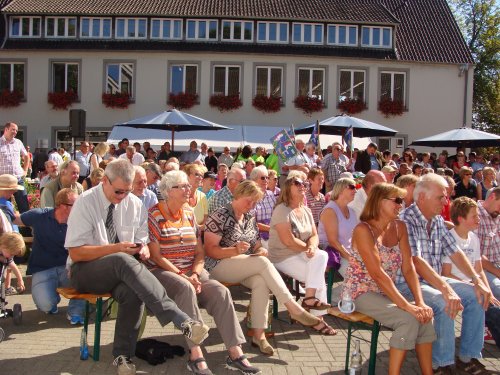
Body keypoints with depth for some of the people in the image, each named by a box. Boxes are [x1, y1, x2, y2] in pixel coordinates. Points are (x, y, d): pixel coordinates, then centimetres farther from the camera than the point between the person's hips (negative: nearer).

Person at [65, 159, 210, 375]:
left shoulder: (135, 204, 5)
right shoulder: (85, 203, -8)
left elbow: (142, 243, 13)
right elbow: (75, 253, -11)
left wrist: (143, 248, -12)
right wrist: (115, 248, -20)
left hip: (120, 274, 4)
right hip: (85, 272, -4)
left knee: (133, 292, -34)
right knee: (123, 261, -37)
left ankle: (123, 355, -17)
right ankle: (180, 320, -45)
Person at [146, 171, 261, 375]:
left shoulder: (189, 215, 13)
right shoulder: (154, 216, -6)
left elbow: (199, 253, 11)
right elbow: (156, 256, -11)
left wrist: (195, 274, -8)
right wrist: (183, 277, -18)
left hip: (191, 271, 6)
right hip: (163, 271, -5)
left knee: (220, 291, -20)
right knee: (186, 289, -36)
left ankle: (235, 352, -21)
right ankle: (196, 355, -33)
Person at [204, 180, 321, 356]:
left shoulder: (250, 218, 15)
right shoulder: (220, 216, -7)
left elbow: (256, 246, 19)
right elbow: (210, 250, -13)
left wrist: (261, 251, -6)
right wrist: (235, 250, -28)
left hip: (246, 268, 6)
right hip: (219, 266, -6)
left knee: (261, 281, -30)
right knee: (263, 263, -30)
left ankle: (258, 334, -29)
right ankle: (294, 308, -29)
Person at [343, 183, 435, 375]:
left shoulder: (399, 227, 3)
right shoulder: (363, 230, -18)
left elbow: (408, 268, -2)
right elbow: (378, 274, -25)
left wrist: (420, 302, -14)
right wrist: (407, 306, -27)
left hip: (386, 292, 7)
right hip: (361, 292, -7)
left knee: (425, 317, -13)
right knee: (408, 319, -24)